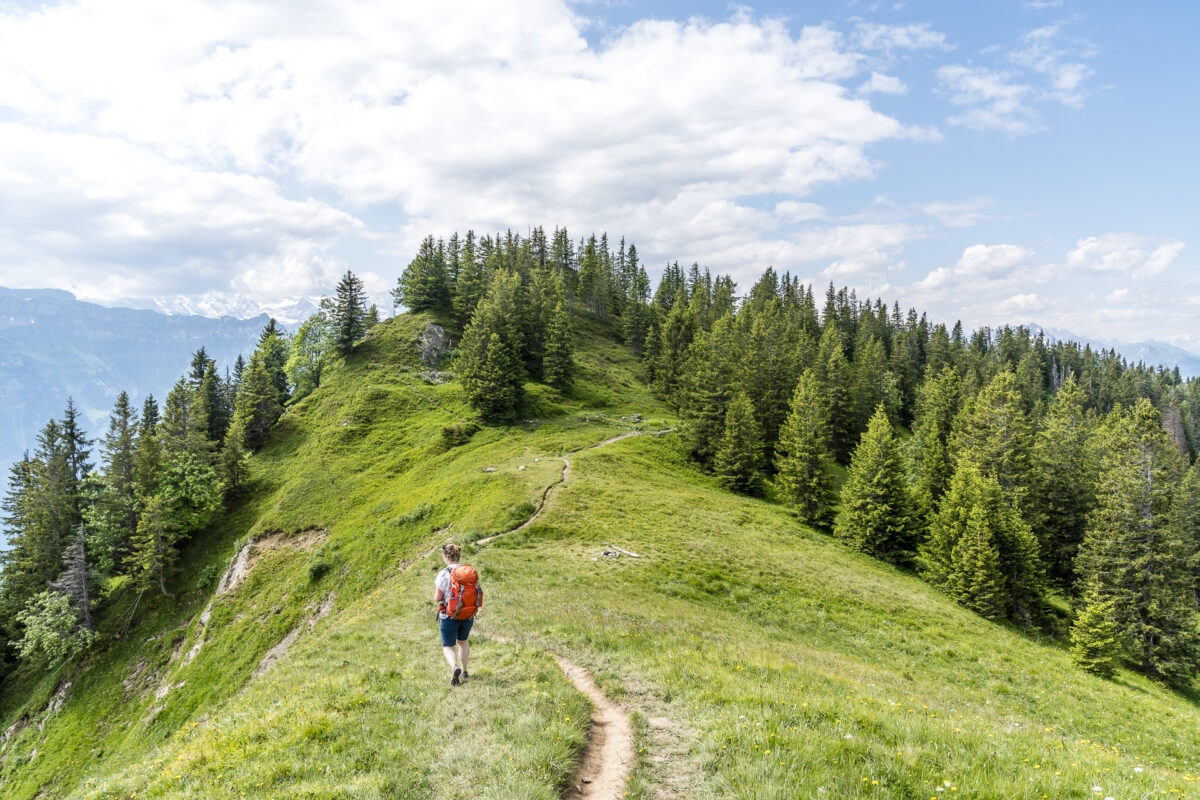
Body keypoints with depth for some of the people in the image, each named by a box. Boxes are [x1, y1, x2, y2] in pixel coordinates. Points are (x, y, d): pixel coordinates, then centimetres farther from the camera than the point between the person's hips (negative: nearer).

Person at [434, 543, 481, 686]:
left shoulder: (444, 574, -16)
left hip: (450, 616, -4)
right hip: (469, 615, 5)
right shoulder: (471, 571, -2)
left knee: (448, 647, 8)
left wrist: (436, 584, 5)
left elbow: (437, 598, -13)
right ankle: (464, 671, 32)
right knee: (462, 641, 28)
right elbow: (476, 593, 3)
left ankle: (455, 667, -19)